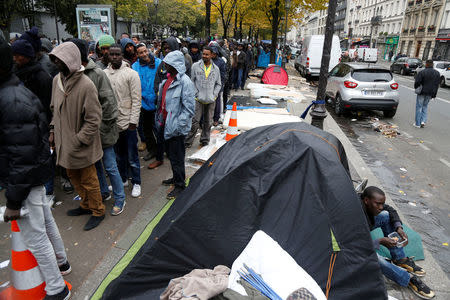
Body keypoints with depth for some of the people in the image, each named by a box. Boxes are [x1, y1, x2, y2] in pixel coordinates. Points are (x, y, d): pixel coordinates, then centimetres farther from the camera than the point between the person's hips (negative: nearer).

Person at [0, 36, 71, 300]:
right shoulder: (22, 91, 4)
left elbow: (22, 156, -25)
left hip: (24, 178, -9)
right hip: (37, 173, 9)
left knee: (35, 236, 5)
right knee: (46, 220, 24)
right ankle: (61, 262, 46)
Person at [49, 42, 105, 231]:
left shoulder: (86, 85, -22)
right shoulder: (57, 80, 2)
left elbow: (94, 119, -20)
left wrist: (78, 141, -19)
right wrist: (53, 130, 7)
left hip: (81, 145, -8)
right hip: (63, 140, 8)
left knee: (89, 180, 8)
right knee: (73, 176, 23)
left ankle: (98, 211, 28)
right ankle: (86, 205, 43)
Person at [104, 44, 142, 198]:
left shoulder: (131, 73, -7)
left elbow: (136, 100, -10)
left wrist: (133, 121, -14)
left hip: (128, 122, -4)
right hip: (112, 122, 4)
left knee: (132, 156, 5)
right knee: (119, 154, 18)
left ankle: (136, 183, 20)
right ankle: (123, 179, 35)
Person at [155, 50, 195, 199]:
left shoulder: (184, 82, -18)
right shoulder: (168, 79, 9)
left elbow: (189, 108, -21)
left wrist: (177, 126, -23)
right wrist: (159, 120, 16)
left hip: (176, 128, -9)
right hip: (166, 125, 9)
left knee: (176, 157, 3)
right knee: (170, 153, 21)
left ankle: (180, 185, 19)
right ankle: (176, 177, 40)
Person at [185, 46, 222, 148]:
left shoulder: (216, 69, 8)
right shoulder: (195, 66, 0)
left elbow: (218, 84, 16)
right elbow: (191, 81, 2)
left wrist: (214, 94, 2)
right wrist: (196, 93, -7)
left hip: (211, 100, 3)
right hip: (198, 99, -3)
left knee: (208, 122, 10)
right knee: (195, 121, -5)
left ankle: (205, 139, 25)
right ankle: (188, 141, 5)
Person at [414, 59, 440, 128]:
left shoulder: (422, 72, -13)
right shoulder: (437, 73, 6)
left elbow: (417, 82, -15)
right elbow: (437, 84, 9)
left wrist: (416, 89, 5)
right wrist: (434, 94, 13)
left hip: (422, 92, -5)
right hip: (430, 93, 5)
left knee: (419, 107, 4)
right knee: (425, 106, 19)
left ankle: (417, 123, 6)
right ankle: (423, 121, 7)